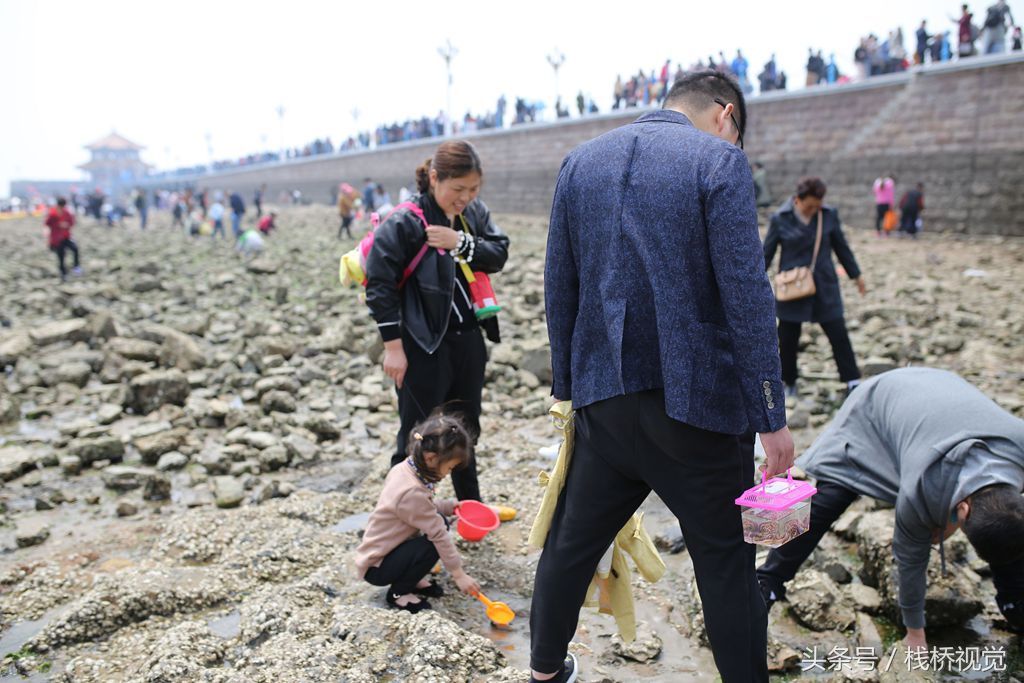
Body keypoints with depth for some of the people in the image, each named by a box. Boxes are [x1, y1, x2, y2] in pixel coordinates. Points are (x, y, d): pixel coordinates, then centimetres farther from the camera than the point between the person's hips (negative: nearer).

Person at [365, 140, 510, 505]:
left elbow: (499, 254, -2)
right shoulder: (404, 222, -16)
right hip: (424, 345, -7)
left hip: (469, 340, 7)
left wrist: (461, 243, -19)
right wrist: (393, 346, -16)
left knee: (466, 429, 21)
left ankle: (471, 505, 39)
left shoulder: (475, 212, 4)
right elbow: (380, 284, -16)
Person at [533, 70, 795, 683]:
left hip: (604, 398, 5)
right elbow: (746, 297, -14)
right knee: (727, 564, 12)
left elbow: (559, 289, 9)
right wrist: (772, 416, -8)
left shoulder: (580, 162, 8)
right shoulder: (719, 161, -7)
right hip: (696, 402, -4)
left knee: (570, 543, 20)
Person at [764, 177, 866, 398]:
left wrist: (856, 275, 17)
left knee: (839, 335, 2)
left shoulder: (829, 215, -2)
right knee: (788, 339, 7)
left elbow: (841, 247, 10)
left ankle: (853, 382, 12)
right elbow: (767, 253, 0)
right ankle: (789, 383, 25)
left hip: (825, 288, 1)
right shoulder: (780, 219, -8)